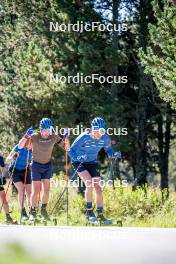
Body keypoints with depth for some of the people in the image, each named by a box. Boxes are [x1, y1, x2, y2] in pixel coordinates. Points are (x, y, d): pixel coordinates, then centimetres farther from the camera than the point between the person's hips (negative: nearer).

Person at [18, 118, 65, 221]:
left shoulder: (53, 137, -11)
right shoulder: (34, 137, -19)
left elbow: (65, 147, -3)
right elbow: (20, 146, -25)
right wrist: (26, 136, -41)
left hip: (48, 166, 3)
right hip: (36, 165, -3)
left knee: (46, 190, 0)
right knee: (36, 191, -6)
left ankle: (43, 209, 18)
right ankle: (32, 211, 8)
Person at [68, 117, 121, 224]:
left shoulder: (105, 138, -14)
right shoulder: (84, 137, -26)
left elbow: (108, 149, 5)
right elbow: (71, 151, -21)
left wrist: (114, 154, -18)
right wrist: (78, 157, -42)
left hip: (92, 163, 4)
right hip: (79, 162, -4)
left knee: (98, 188, -3)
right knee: (89, 184, -25)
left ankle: (100, 215, 8)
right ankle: (89, 211, -12)